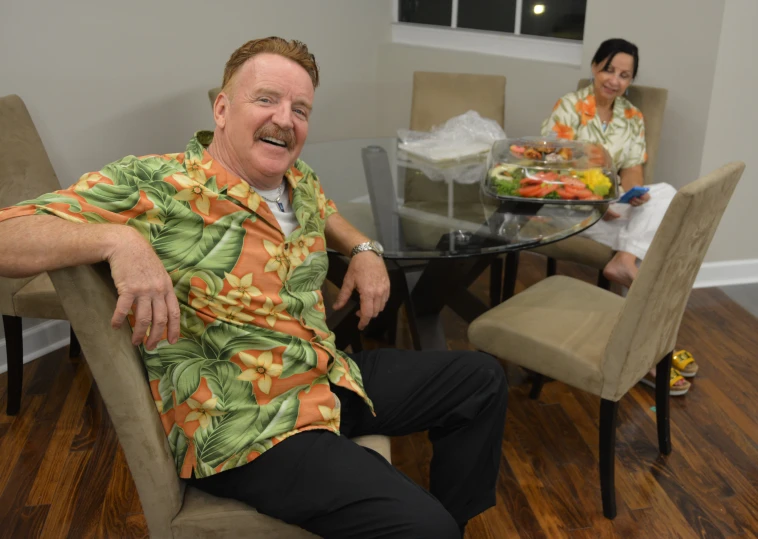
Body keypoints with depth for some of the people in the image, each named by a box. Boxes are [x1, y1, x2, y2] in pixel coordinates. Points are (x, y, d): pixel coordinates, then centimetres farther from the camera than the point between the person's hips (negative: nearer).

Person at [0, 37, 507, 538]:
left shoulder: (299, 181, 6)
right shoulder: (152, 186, -15)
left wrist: (364, 248, 11)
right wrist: (117, 238, -36)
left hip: (334, 378, 9)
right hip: (251, 431, -8)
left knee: (481, 379, 16)